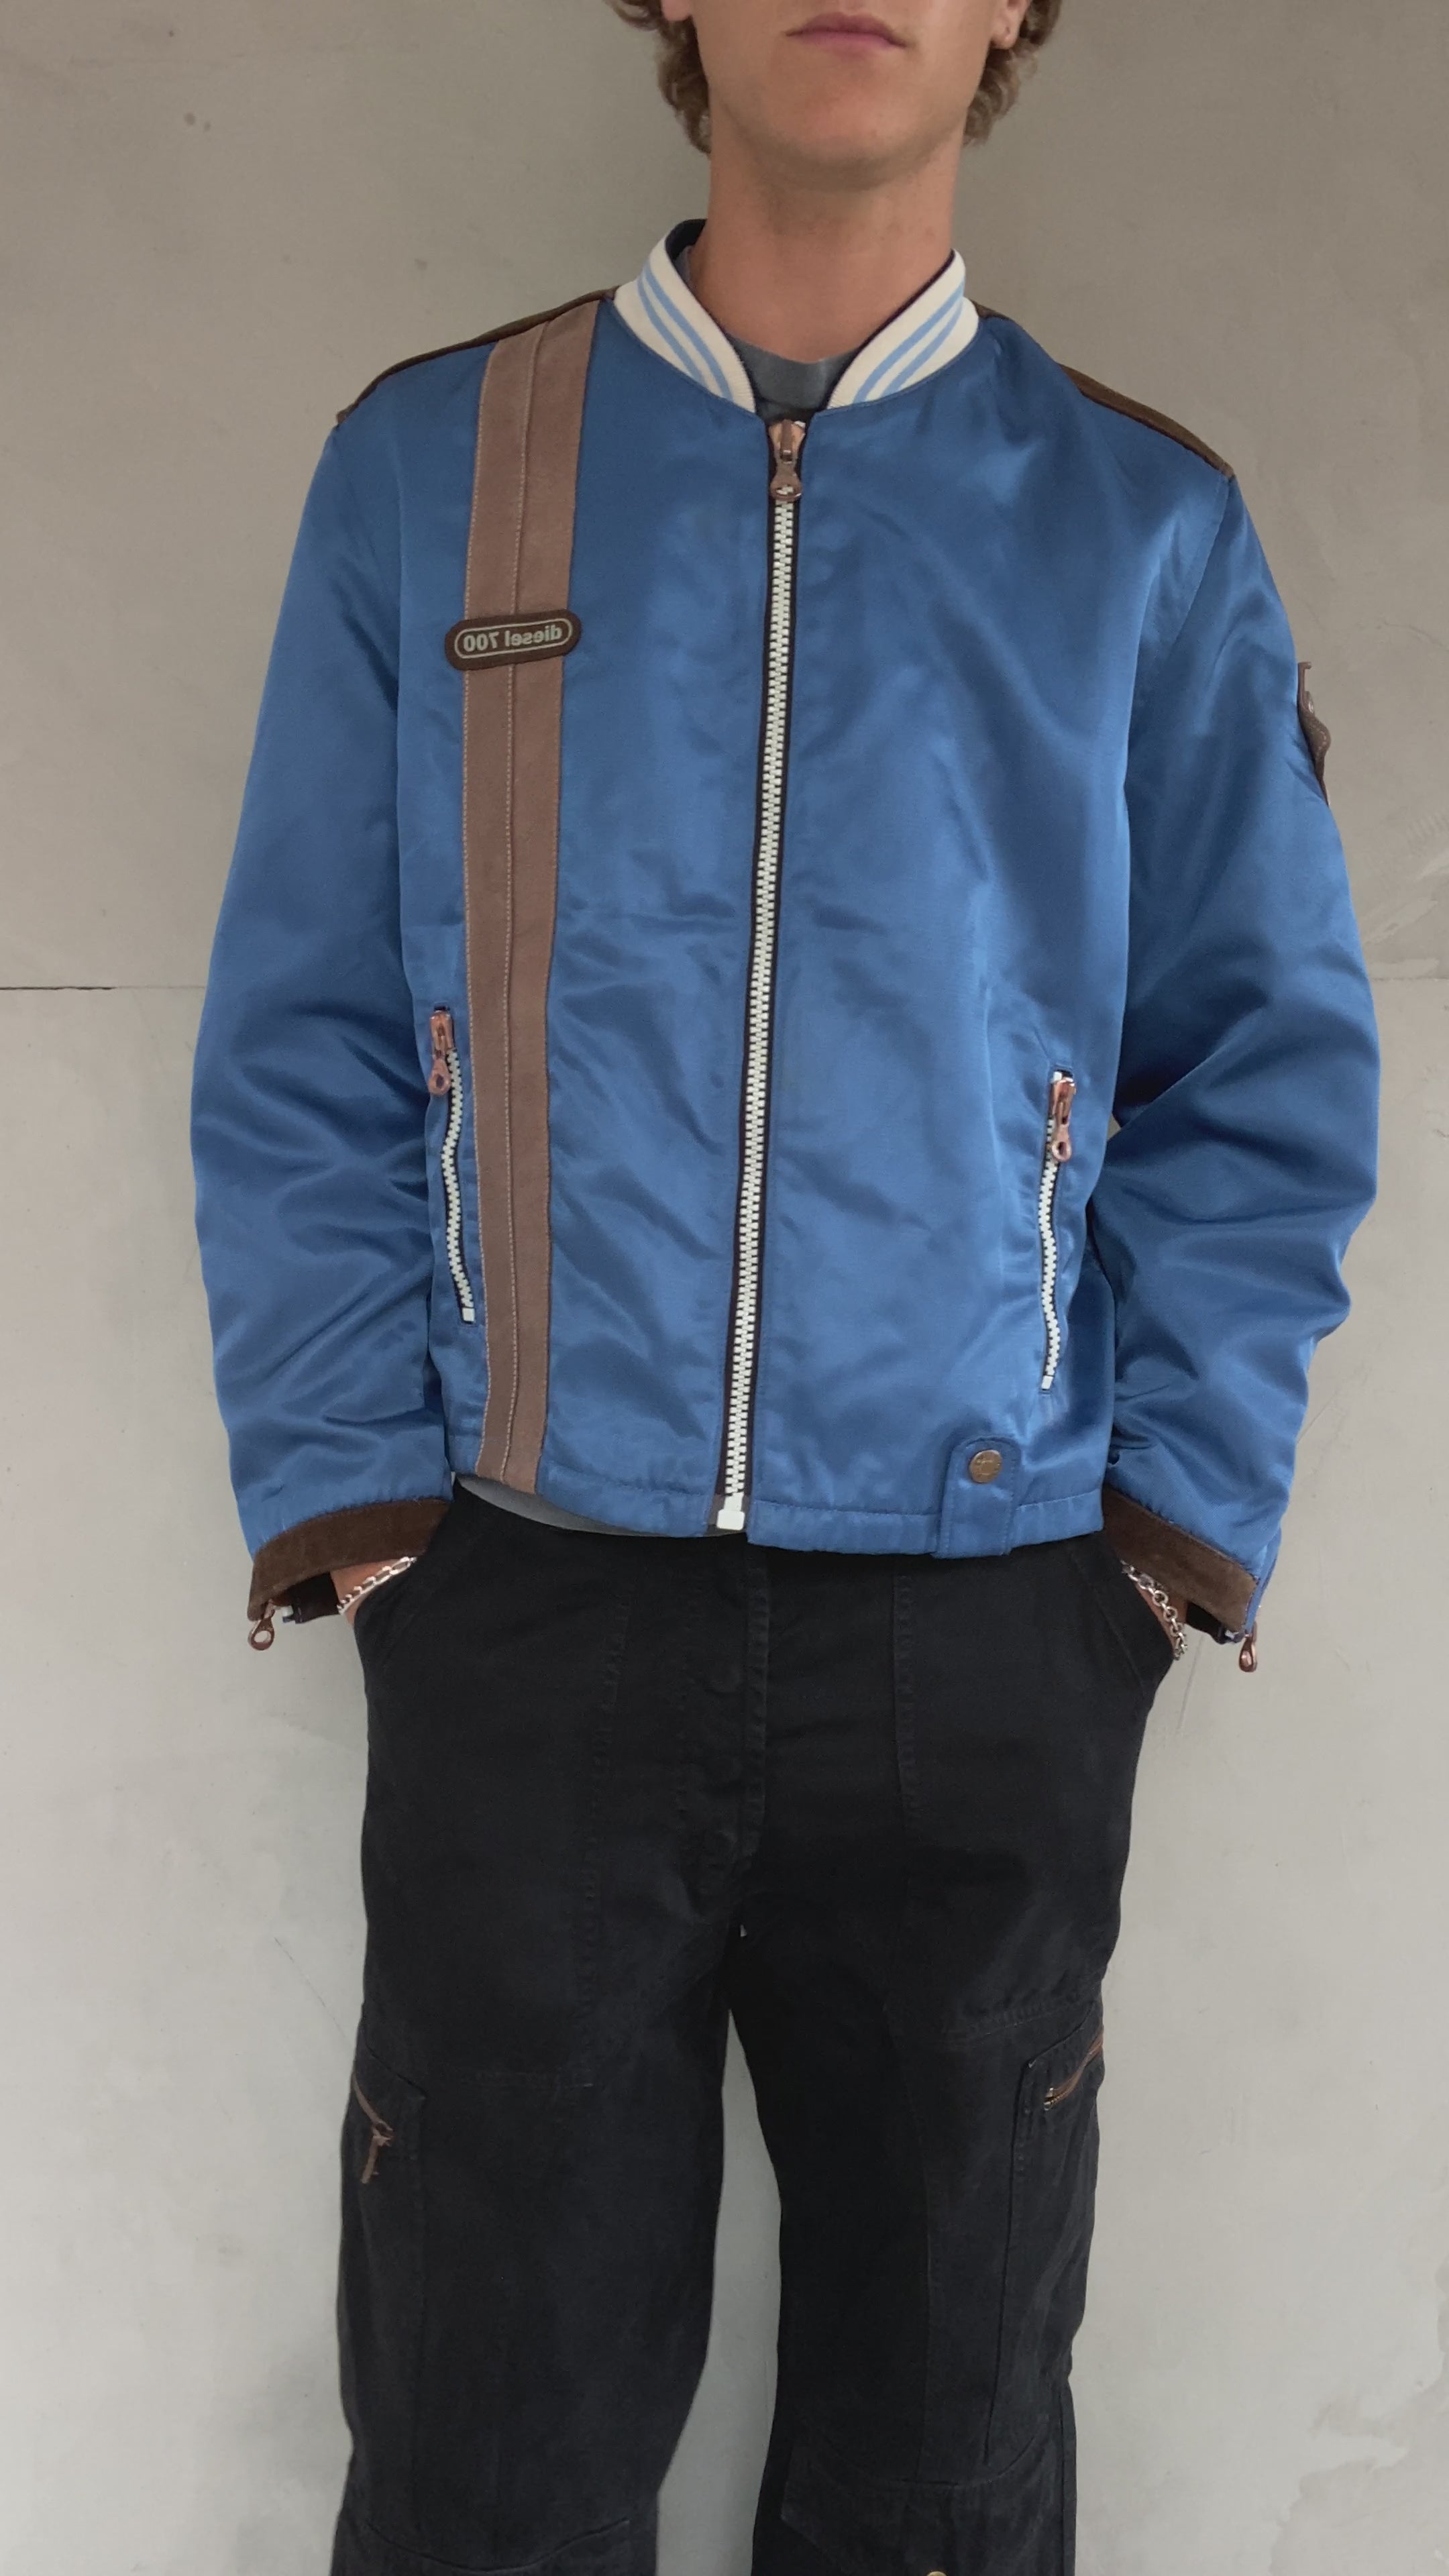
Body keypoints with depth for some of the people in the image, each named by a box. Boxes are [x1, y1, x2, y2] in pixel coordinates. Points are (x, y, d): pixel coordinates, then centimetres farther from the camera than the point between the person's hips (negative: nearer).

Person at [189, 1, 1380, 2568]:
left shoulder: (1147, 528, 6)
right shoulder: (426, 470, 5)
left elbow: (1269, 1075, 6)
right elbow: (299, 1051, 4)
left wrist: (1173, 1516, -4)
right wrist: (349, 1497, -5)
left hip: (988, 1636, 1)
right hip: (529, 1607, 0)